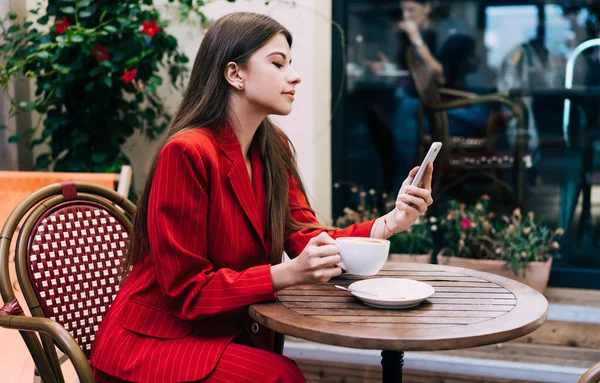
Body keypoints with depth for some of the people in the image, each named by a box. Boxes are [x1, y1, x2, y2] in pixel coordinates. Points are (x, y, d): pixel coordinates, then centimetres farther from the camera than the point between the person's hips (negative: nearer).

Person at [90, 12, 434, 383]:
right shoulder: (188, 153, -21)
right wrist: (289, 274, -30)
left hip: (232, 335, 7)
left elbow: (305, 237, -1)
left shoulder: (274, 149, 4)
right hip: (157, 342, -7)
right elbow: (187, 290, -19)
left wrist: (389, 223, -17)